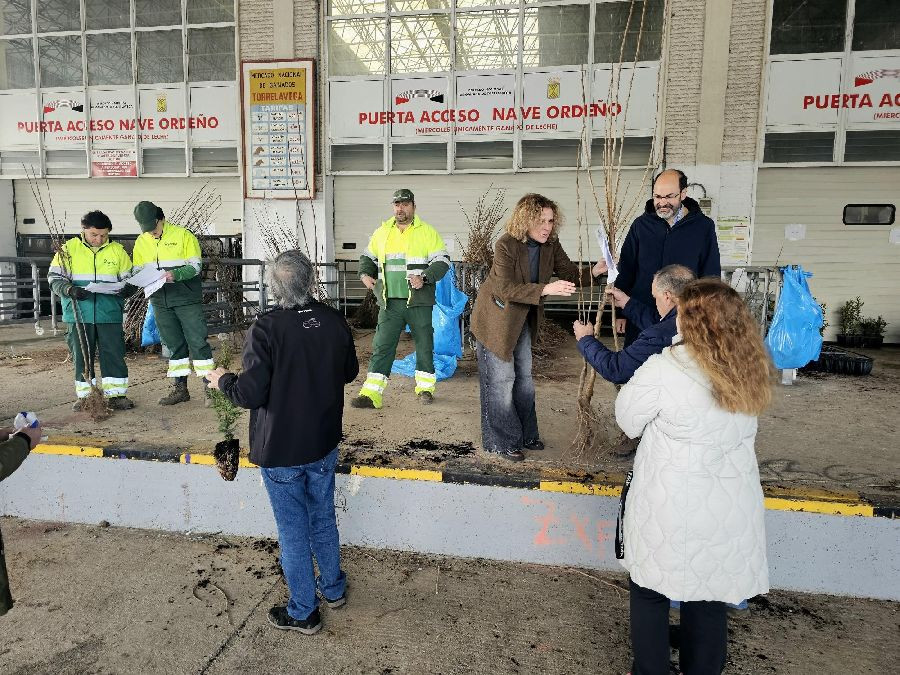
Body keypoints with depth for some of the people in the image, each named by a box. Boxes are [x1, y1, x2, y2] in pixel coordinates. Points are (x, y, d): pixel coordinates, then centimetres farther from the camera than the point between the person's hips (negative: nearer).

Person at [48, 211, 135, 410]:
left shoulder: (117, 251, 5)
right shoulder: (69, 249, 3)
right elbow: (54, 277, 2)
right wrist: (70, 290, -17)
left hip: (109, 314, 0)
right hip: (79, 315, 0)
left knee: (114, 355, 0)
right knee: (81, 356, 8)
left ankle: (116, 395, 9)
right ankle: (84, 395, 19)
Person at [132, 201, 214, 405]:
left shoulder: (183, 235, -3)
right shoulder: (141, 242, 11)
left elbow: (195, 266, -8)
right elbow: (137, 271, 13)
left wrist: (176, 275, -25)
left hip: (187, 299, -4)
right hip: (160, 302, 5)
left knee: (198, 342, -6)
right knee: (174, 345, 10)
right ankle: (180, 388, 18)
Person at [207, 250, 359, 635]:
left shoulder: (266, 329, -22)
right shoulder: (335, 322, -7)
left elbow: (250, 394, -21)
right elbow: (349, 372, 8)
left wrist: (223, 381, -1)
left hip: (280, 452, -5)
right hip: (324, 445, 5)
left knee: (293, 531, 11)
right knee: (324, 520, 23)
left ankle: (303, 613, 27)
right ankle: (334, 589, 41)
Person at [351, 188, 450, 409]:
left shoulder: (427, 232, 1)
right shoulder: (382, 232, 12)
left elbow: (442, 261, -2)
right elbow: (368, 258, 23)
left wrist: (424, 278, -16)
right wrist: (365, 274, 3)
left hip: (419, 301, -2)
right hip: (389, 302, 2)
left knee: (424, 345, 9)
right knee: (382, 346, -1)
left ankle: (425, 387, 26)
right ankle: (372, 394, 0)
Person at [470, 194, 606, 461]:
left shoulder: (550, 245, -8)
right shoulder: (506, 244, -26)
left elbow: (570, 273, -4)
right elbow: (506, 289, -32)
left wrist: (594, 271, -23)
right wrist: (546, 289, -41)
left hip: (523, 319, 7)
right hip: (496, 318, -7)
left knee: (524, 377, 17)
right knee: (501, 379, -1)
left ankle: (526, 435, 32)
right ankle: (503, 442, 14)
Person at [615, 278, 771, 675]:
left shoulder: (662, 371, -22)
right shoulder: (750, 371, -6)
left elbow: (627, 422, -9)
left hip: (672, 510, -5)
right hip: (731, 510, 5)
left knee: (650, 592, 17)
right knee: (710, 597, 21)